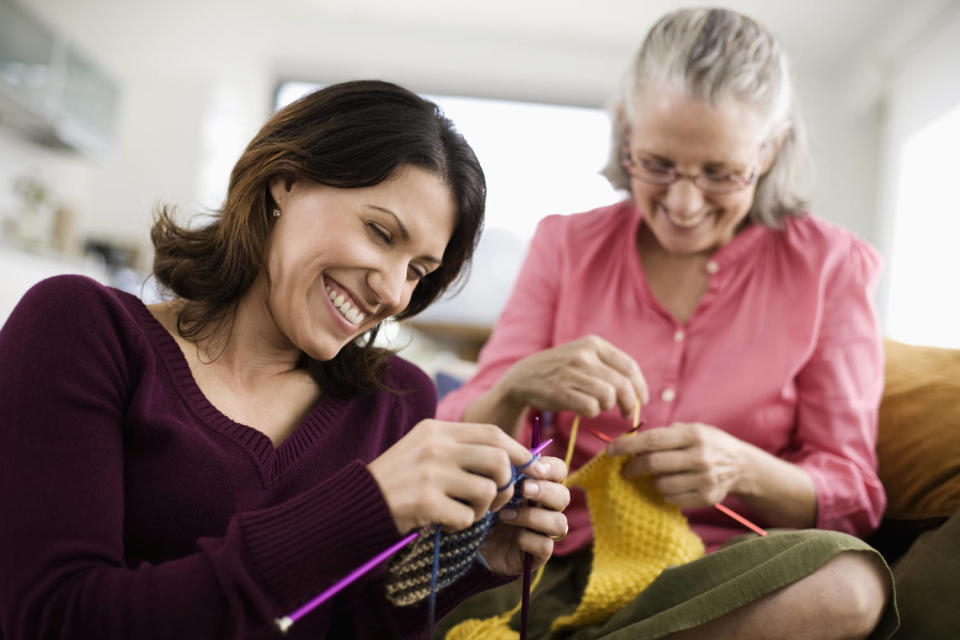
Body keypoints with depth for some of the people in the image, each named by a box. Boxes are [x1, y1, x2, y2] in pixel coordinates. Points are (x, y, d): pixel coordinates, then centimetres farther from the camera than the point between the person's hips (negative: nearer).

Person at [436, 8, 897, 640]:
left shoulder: (828, 264, 5)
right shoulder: (567, 246, 9)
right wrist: (515, 389, -21)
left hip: (729, 584, 2)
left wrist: (743, 471, -20)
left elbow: (852, 495, 2)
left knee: (848, 583, -35)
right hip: (559, 575, -1)